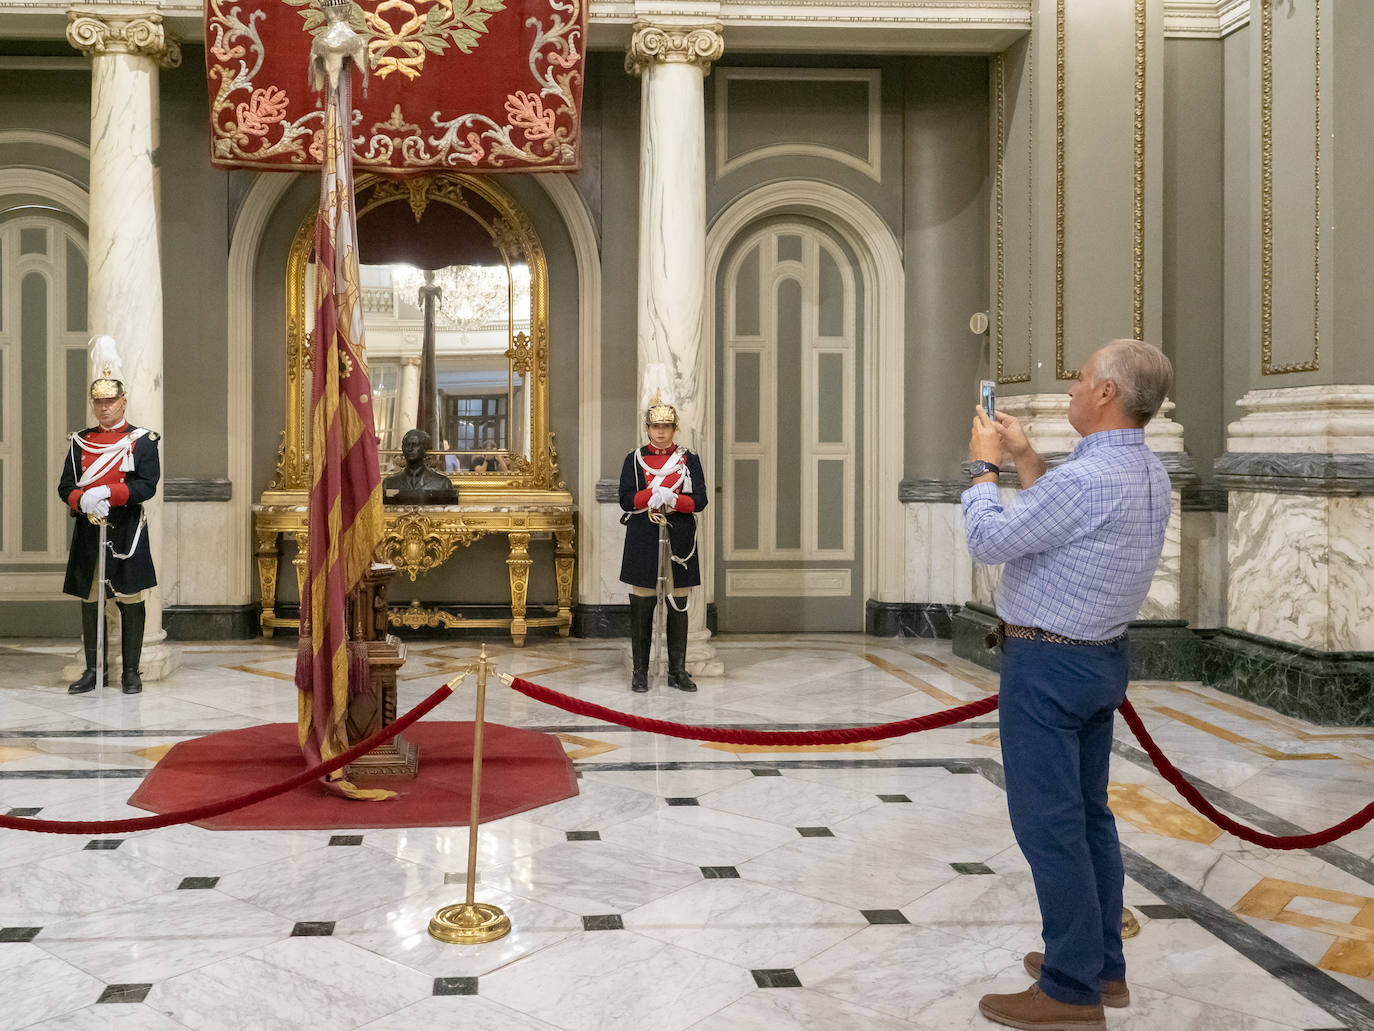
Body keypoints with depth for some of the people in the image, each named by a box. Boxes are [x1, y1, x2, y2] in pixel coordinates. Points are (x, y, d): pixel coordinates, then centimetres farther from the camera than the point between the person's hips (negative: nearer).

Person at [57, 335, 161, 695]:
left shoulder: (142, 440, 1)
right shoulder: (80, 442, 11)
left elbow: (147, 485, -10)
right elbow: (65, 486, 6)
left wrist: (105, 492, -20)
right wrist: (84, 501, -15)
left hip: (127, 531, -3)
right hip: (88, 531, 3)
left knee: (131, 601, 0)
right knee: (89, 602, 7)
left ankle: (131, 672, 9)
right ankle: (92, 671, 16)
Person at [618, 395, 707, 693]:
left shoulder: (689, 459, 7)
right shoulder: (634, 459, 6)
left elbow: (700, 500, 0)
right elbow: (626, 499, -2)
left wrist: (672, 500, -18)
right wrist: (654, 494, -19)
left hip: (679, 539, 1)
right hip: (643, 540, -1)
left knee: (678, 606, 4)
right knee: (641, 606, 0)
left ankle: (677, 671, 13)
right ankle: (640, 672, 9)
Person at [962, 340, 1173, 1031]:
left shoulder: (1086, 479, -25)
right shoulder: (1149, 473, 6)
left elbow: (989, 540, -16)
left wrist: (984, 464, -2)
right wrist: (1024, 458, 18)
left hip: (1048, 663, -10)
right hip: (1102, 658, 10)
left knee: (1048, 822, -3)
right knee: (1089, 815, 17)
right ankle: (1102, 965, 28)